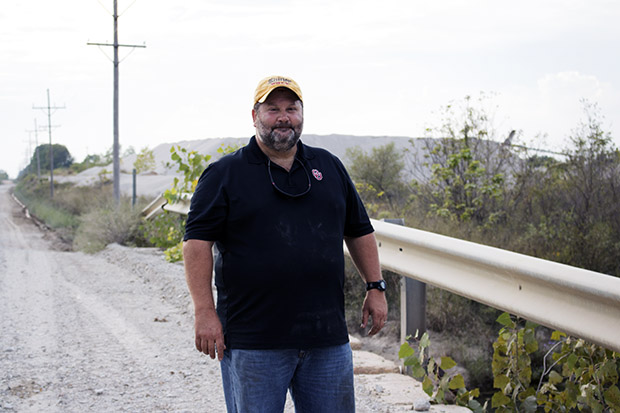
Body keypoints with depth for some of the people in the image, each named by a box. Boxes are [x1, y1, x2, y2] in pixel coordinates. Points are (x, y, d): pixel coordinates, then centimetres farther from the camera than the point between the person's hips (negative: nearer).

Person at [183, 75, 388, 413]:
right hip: (252, 343, -3)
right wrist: (205, 312, -13)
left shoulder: (330, 167, 14)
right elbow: (197, 241, -5)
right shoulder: (224, 174, 1)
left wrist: (375, 287, 12)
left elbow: (359, 231, 20)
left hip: (327, 338, 4)